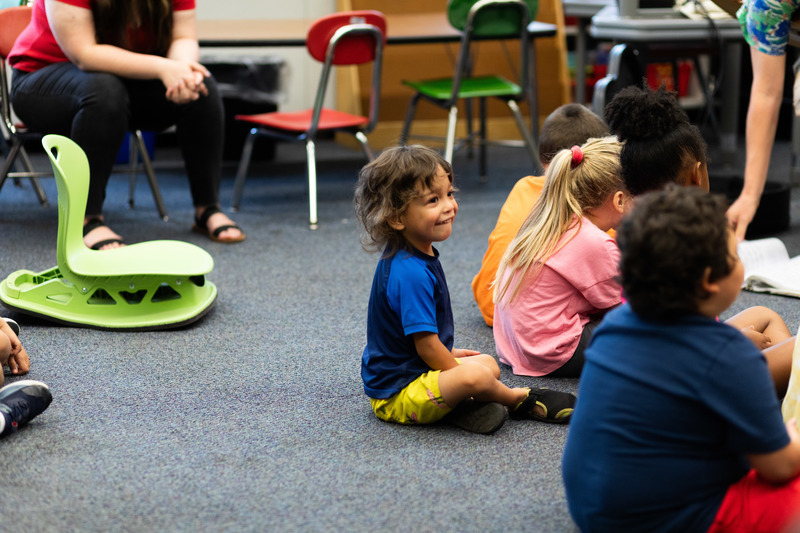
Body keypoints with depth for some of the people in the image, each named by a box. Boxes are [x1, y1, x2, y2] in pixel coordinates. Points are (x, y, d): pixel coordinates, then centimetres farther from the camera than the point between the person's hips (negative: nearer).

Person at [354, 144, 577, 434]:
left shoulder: (418, 257, 6)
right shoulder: (410, 274, -28)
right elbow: (426, 345, -24)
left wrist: (448, 355, 24)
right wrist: (460, 373, -10)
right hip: (397, 395, -11)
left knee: (489, 363, 24)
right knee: (478, 374, -32)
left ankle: (458, 407, -4)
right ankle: (521, 400, -2)